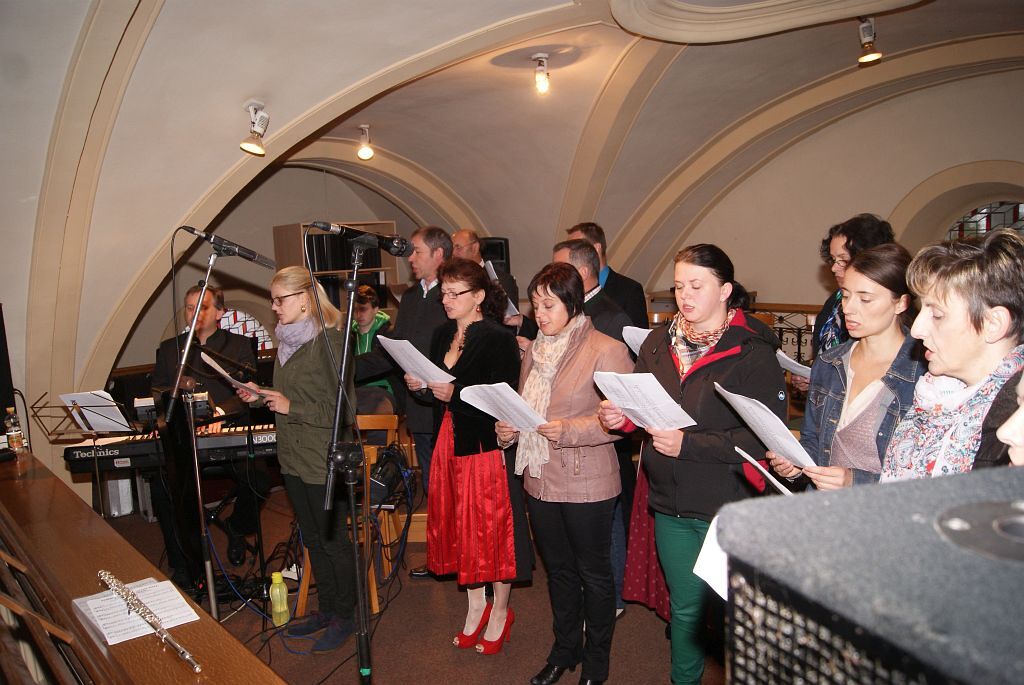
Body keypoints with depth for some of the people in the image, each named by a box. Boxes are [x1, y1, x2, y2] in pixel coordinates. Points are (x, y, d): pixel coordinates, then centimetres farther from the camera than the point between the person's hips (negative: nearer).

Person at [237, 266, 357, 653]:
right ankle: (327, 608, 33)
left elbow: (344, 410, -19)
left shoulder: (329, 342, -17)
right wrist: (262, 396, 3)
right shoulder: (287, 341, 9)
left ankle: (345, 615, 22)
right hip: (294, 459, 8)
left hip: (324, 462, -8)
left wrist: (292, 407, -21)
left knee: (333, 539, 6)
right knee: (313, 538, 18)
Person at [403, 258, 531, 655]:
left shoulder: (499, 339, -13)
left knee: (492, 528, 5)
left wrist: (456, 394, -25)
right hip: (449, 444, 7)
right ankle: (476, 606, 32)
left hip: (487, 446, -7)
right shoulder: (443, 335, 10)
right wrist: (421, 386, -4)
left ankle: (500, 612, 24)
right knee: (460, 527, 14)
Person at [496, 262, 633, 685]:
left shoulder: (606, 351, -14)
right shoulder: (534, 352, 9)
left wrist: (568, 430, -26)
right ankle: (565, 649, 40)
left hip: (586, 485, -6)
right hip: (539, 480, 6)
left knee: (594, 573, 12)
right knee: (558, 569, 21)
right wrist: (509, 429, -3)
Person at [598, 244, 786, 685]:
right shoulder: (659, 342, 5)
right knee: (685, 607, 19)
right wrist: (620, 417, -7)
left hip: (728, 504, -5)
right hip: (670, 501, 5)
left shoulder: (753, 352, -12)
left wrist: (689, 443, -23)